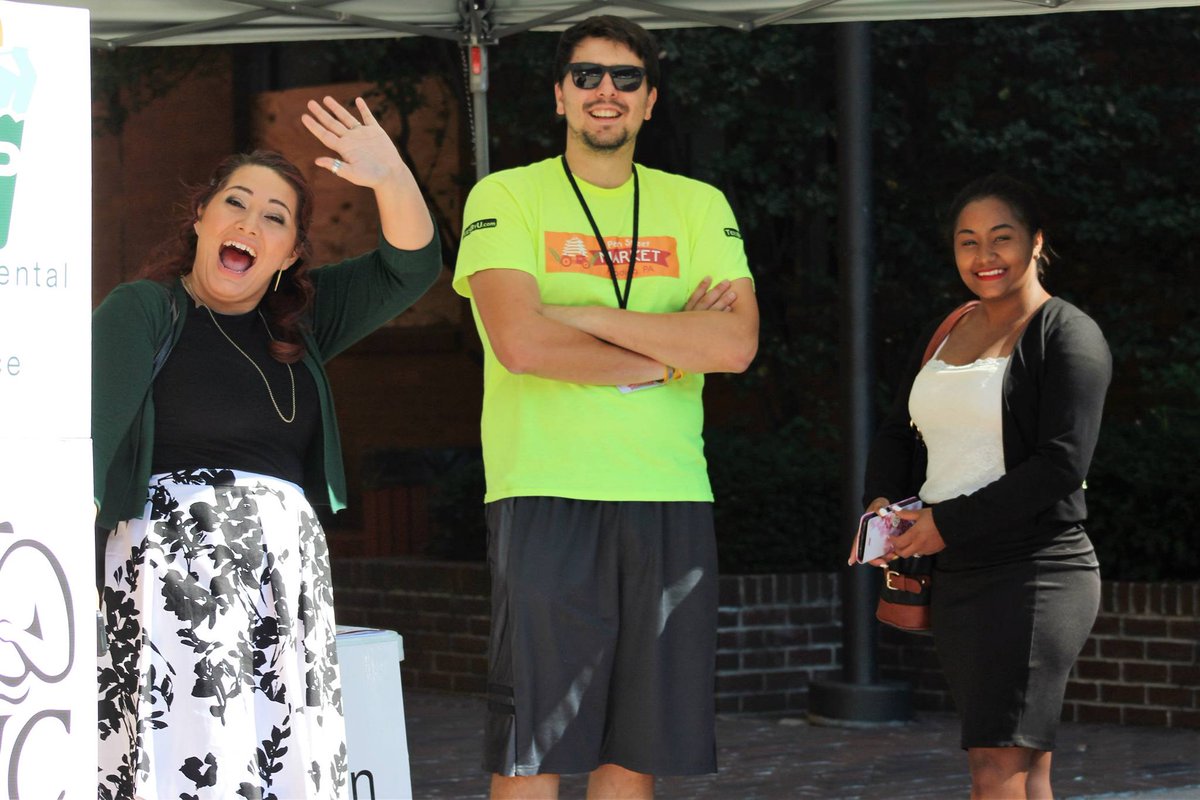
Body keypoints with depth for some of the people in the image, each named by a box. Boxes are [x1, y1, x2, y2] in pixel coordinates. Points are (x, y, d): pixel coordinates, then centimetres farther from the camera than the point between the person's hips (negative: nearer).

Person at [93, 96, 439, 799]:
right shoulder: (141, 310, 4)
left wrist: (392, 178, -8)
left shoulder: (300, 319, 19)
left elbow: (410, 269, 11)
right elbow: (90, 441, -7)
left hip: (294, 566, 6)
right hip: (178, 557, -5)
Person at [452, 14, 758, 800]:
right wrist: (667, 349, -5)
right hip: (545, 495, -3)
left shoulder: (698, 206, 13)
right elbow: (520, 341, -13)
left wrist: (586, 318, -8)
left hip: (670, 501, 4)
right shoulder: (507, 198, 3)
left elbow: (737, 343, -3)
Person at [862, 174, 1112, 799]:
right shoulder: (942, 336, 18)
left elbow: (1061, 465, -15)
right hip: (955, 577, 8)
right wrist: (881, 501, 0)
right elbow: (897, 434, 23)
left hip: (1036, 569, -8)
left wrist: (950, 523, -15)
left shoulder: (1068, 336, -6)